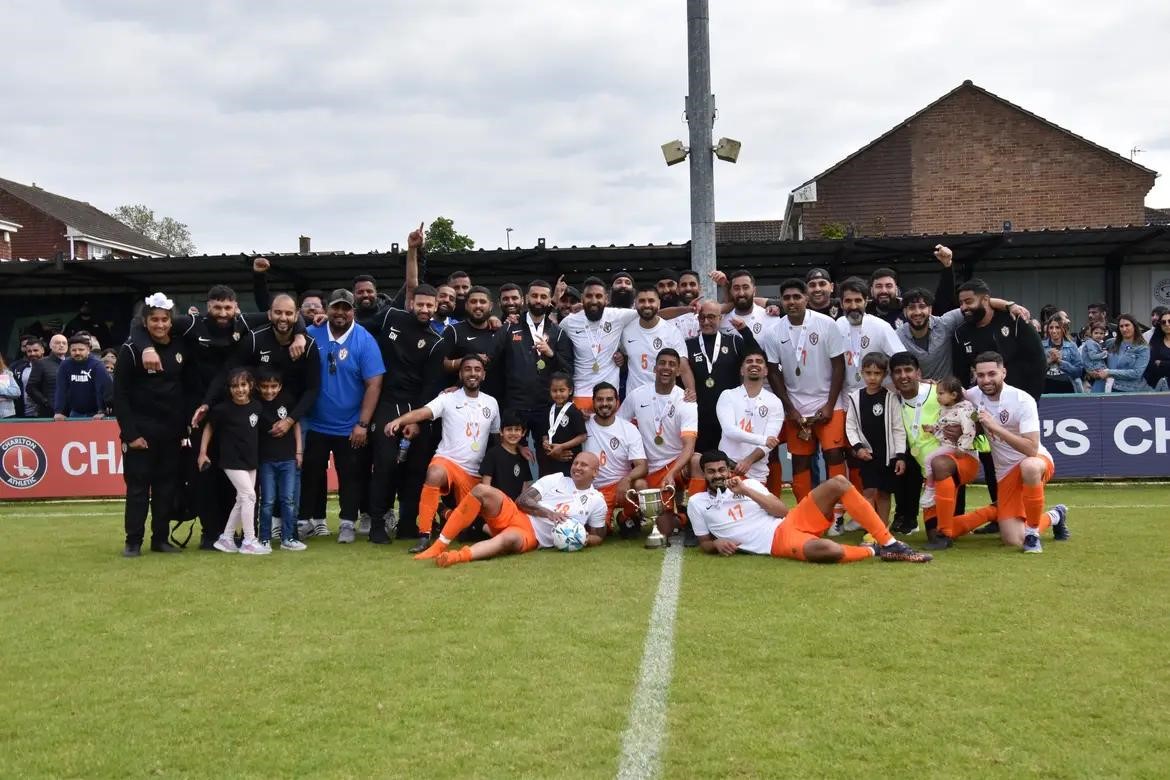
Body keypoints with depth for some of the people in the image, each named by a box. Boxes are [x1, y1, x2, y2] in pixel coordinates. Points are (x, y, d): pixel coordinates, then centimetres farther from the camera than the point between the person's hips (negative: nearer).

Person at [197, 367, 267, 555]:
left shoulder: (256, 406, -1)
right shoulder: (223, 409, -13)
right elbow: (209, 427, -1)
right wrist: (202, 452, -4)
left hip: (251, 460, 6)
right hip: (232, 460, -6)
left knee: (242, 500, 11)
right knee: (249, 495, -11)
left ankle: (226, 539, 23)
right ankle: (249, 541, -4)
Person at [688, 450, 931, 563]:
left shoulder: (748, 483, 17)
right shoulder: (698, 503, 11)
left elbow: (783, 511, 6)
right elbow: (705, 544, 17)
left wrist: (747, 491, -1)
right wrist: (718, 544, -7)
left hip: (792, 522, 5)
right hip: (777, 542, -5)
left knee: (838, 482, -17)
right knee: (826, 549, -40)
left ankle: (889, 544, -14)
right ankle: (874, 550, -8)